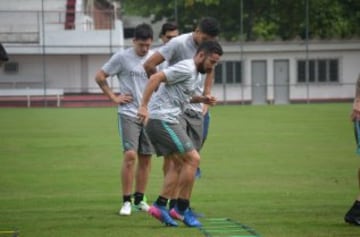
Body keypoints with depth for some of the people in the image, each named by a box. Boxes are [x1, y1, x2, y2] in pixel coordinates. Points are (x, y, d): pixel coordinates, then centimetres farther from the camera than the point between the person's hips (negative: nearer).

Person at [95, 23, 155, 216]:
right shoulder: (122, 57, -4)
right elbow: (100, 77, 2)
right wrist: (114, 97, -4)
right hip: (129, 114, -4)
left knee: (146, 158, 6)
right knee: (130, 155, -13)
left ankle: (140, 199, 18)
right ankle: (126, 201, -7)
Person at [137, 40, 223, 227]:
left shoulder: (195, 74, 18)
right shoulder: (186, 69, -13)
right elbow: (155, 78, -20)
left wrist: (202, 99, 13)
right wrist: (143, 106, -26)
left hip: (165, 121, 11)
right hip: (162, 119, -11)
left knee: (179, 163, 14)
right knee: (192, 159, -8)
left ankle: (160, 206, 12)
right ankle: (182, 209, -2)